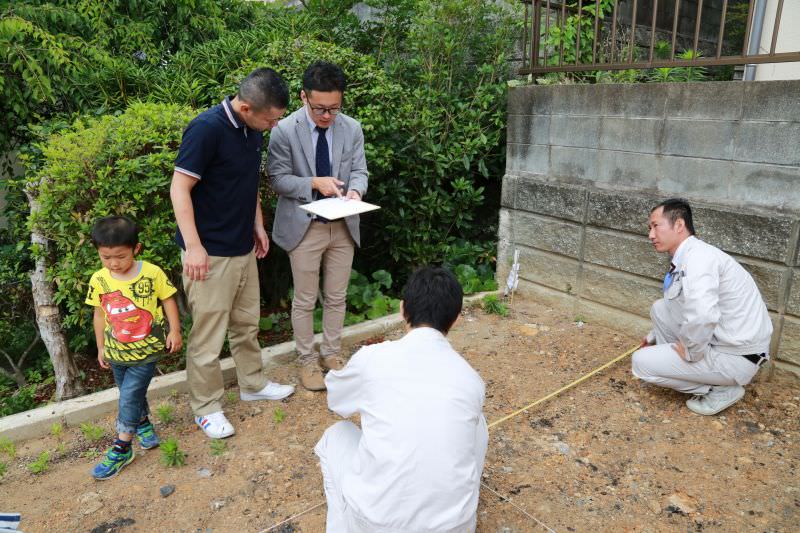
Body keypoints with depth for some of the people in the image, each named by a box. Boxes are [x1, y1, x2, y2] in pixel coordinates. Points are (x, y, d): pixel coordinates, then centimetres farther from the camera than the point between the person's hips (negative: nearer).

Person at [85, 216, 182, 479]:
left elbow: (168, 301, -4)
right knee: (131, 393, 18)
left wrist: (174, 330, -11)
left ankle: (122, 448, 6)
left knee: (130, 395, -6)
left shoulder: (152, 273, -16)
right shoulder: (99, 280, -7)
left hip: (147, 349, -4)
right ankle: (143, 423, 43)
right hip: (117, 352, 4)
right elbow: (99, 314, 5)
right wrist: (100, 347, 11)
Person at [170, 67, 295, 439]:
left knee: (247, 321, 20)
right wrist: (193, 246, -21)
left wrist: (258, 225, 15)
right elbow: (179, 188, -19)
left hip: (244, 247, 8)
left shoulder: (253, 131, 5)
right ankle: (206, 406, 21)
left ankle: (253, 384, 38)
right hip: (210, 252, -8)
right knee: (208, 332, 4)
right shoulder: (207, 128, -19)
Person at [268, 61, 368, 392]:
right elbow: (277, 179, -8)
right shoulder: (284, 130, -11)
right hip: (304, 227, -3)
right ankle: (307, 360, 26)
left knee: (336, 297, 15)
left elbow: (359, 170, 3)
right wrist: (314, 183, -23)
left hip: (342, 226, 3)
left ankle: (332, 353, 34)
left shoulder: (352, 129, -2)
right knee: (305, 301, 8)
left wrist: (355, 190, -20)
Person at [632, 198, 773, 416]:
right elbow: (696, 308, 25)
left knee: (641, 362, -7)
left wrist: (689, 350, -19)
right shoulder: (686, 258, 7)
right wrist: (654, 336, 34)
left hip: (737, 357, -9)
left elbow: (703, 316, -38)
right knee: (660, 308, 12)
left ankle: (721, 390, 4)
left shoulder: (698, 255, -23)